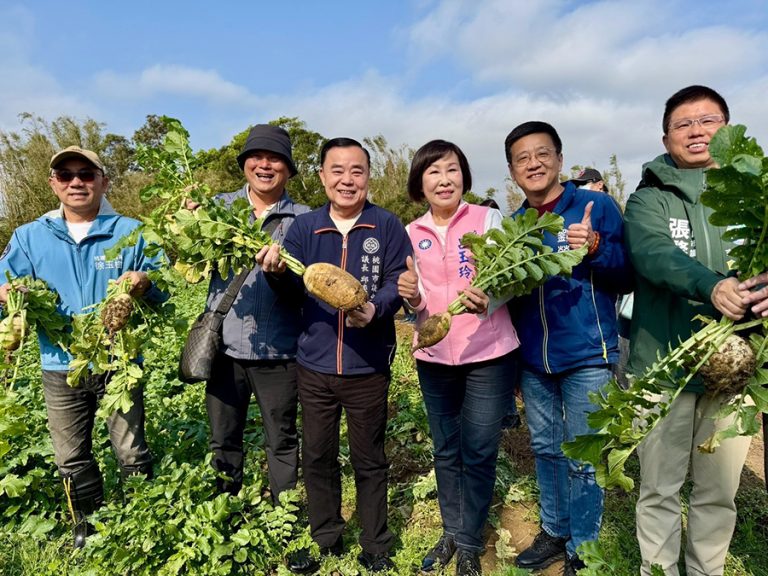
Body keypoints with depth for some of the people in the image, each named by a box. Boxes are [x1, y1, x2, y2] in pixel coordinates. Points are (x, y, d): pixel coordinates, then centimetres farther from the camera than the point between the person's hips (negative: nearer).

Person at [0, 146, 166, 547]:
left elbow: (161, 296, -5)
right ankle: (87, 529, 40)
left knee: (131, 454, 9)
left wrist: (142, 285, -28)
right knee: (72, 461, 17)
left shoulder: (131, 233, -3)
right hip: (61, 368, 3)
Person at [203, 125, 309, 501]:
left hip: (277, 349, -1)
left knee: (282, 442, 13)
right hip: (225, 344, 2)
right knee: (223, 440, 16)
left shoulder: (302, 219, -1)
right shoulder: (220, 206, 5)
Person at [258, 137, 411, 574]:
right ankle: (325, 541, 38)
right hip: (315, 364, 3)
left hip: (368, 367, -3)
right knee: (317, 457, 16)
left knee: (369, 460, 13)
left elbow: (399, 282, -8)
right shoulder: (304, 226, 3)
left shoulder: (387, 226, -4)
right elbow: (295, 291, 1)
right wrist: (278, 271, -20)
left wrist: (376, 308, -27)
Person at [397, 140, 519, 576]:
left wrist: (488, 299, -30)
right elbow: (418, 304, 8)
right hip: (434, 356, 3)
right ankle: (451, 532, 36)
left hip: (488, 354, -3)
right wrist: (411, 296, -15)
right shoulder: (412, 234, 4)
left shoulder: (489, 218, -4)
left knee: (478, 453, 5)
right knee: (446, 451, 16)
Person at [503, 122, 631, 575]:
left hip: (587, 357, -4)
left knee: (582, 459, 3)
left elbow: (627, 277, -7)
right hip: (533, 359, 5)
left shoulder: (598, 206, -5)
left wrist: (596, 250, -24)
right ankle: (555, 531, 37)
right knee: (545, 449, 17)